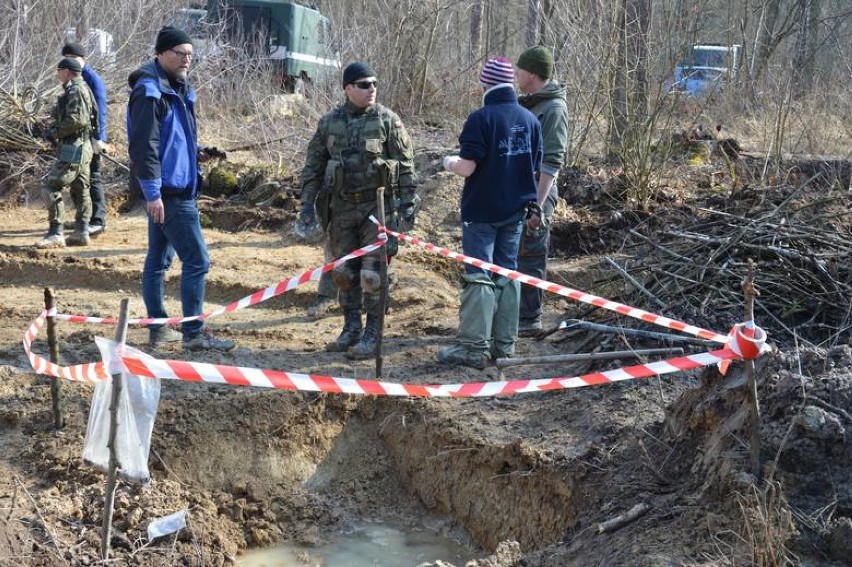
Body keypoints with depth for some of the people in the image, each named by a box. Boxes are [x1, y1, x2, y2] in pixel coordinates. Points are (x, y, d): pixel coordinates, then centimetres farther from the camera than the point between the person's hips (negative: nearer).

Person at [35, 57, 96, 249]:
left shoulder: (75, 90, -14)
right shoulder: (78, 89, 17)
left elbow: (78, 120, -23)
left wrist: (54, 133, -14)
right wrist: (53, 129, 13)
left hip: (72, 149, -11)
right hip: (80, 147, 11)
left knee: (51, 186, -10)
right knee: (80, 190, 11)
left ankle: (55, 234, -10)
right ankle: (81, 232, 15)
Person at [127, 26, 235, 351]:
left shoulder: (179, 89, 14)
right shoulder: (150, 92, -15)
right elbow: (143, 145, -20)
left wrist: (196, 152, 6)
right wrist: (153, 192, -22)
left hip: (177, 187, 10)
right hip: (168, 190, -10)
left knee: (159, 259, 13)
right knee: (196, 260, -8)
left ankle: (158, 328, 20)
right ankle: (193, 333, -3)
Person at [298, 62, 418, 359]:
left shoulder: (388, 120, -3)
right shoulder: (329, 123, 6)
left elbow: (406, 164, -2)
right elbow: (313, 165, 10)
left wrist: (408, 201, -6)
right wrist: (308, 201, 4)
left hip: (377, 206, -4)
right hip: (341, 208, 4)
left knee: (372, 273, -5)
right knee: (344, 272, 10)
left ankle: (372, 335, 6)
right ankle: (351, 329, 24)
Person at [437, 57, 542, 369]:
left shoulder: (481, 118, -15)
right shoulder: (530, 119, 4)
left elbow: (467, 167, -18)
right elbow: (535, 167, 10)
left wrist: (450, 163, 2)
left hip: (482, 211, -5)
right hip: (515, 210, 5)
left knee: (478, 276, -2)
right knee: (507, 273, 12)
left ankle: (474, 347, -2)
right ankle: (504, 343, 15)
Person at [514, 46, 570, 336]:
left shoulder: (553, 108, -14)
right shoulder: (526, 103, 14)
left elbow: (552, 162, -19)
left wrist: (538, 203, -24)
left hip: (536, 193, -9)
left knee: (530, 256, -3)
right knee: (513, 254, 15)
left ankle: (530, 320, 6)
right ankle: (515, 312, 27)